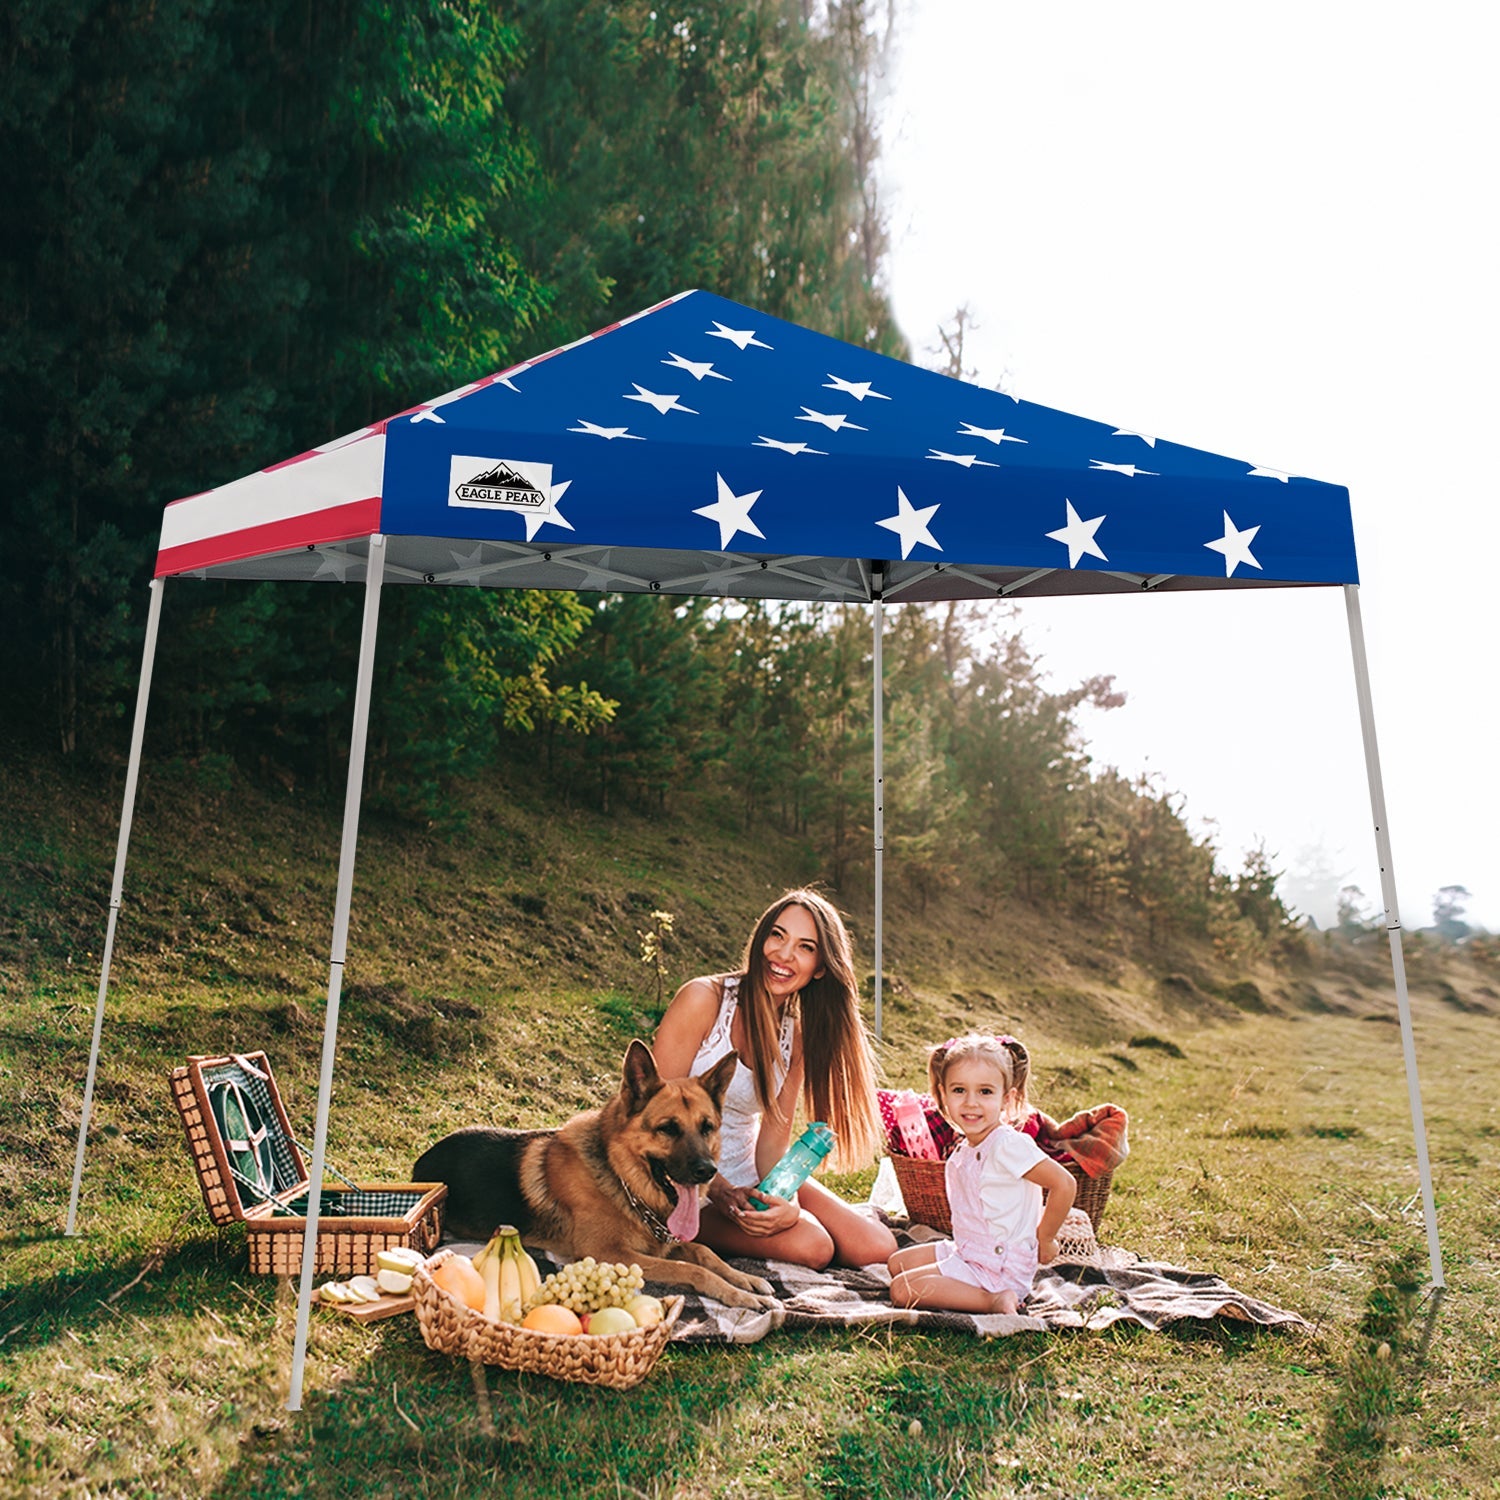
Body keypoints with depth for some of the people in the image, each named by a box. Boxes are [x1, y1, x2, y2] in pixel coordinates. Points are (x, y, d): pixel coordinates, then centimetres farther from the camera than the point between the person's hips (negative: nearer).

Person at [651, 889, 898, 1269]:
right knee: (810, 1246, -23)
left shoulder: (798, 1033, -2)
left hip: (750, 1174, 6)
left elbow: (773, 1140, -4)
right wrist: (716, 1188, -26)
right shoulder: (704, 999, -18)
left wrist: (787, 1203, -24)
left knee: (877, 1248, -4)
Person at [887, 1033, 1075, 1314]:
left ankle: (993, 1300, -15)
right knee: (897, 1263, 19)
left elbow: (1064, 1184, -25)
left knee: (901, 1290, -14)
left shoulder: (1009, 1145, -21)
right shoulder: (965, 1148, 6)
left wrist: (1044, 1240, -14)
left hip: (999, 1267, -10)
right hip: (967, 1253, 10)